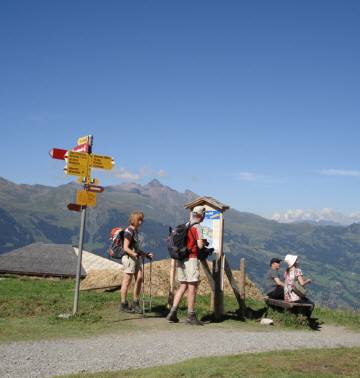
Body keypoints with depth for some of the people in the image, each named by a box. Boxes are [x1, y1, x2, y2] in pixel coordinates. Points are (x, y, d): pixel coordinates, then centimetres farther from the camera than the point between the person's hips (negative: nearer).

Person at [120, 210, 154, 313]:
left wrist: (145, 254, 21)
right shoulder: (129, 231, -12)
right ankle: (124, 305, 5)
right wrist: (135, 254, -27)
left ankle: (135, 303, 10)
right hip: (129, 258, -9)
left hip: (136, 258, 9)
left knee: (139, 278, 2)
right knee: (127, 281, -3)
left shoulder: (135, 231, 16)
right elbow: (126, 248, -17)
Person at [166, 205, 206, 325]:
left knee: (183, 286, 13)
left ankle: (173, 313, 7)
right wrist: (204, 242, 4)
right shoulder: (196, 227, -10)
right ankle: (191, 316, 2)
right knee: (192, 287, -1)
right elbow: (200, 245, -19)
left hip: (180, 259, 8)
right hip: (191, 259, -8)